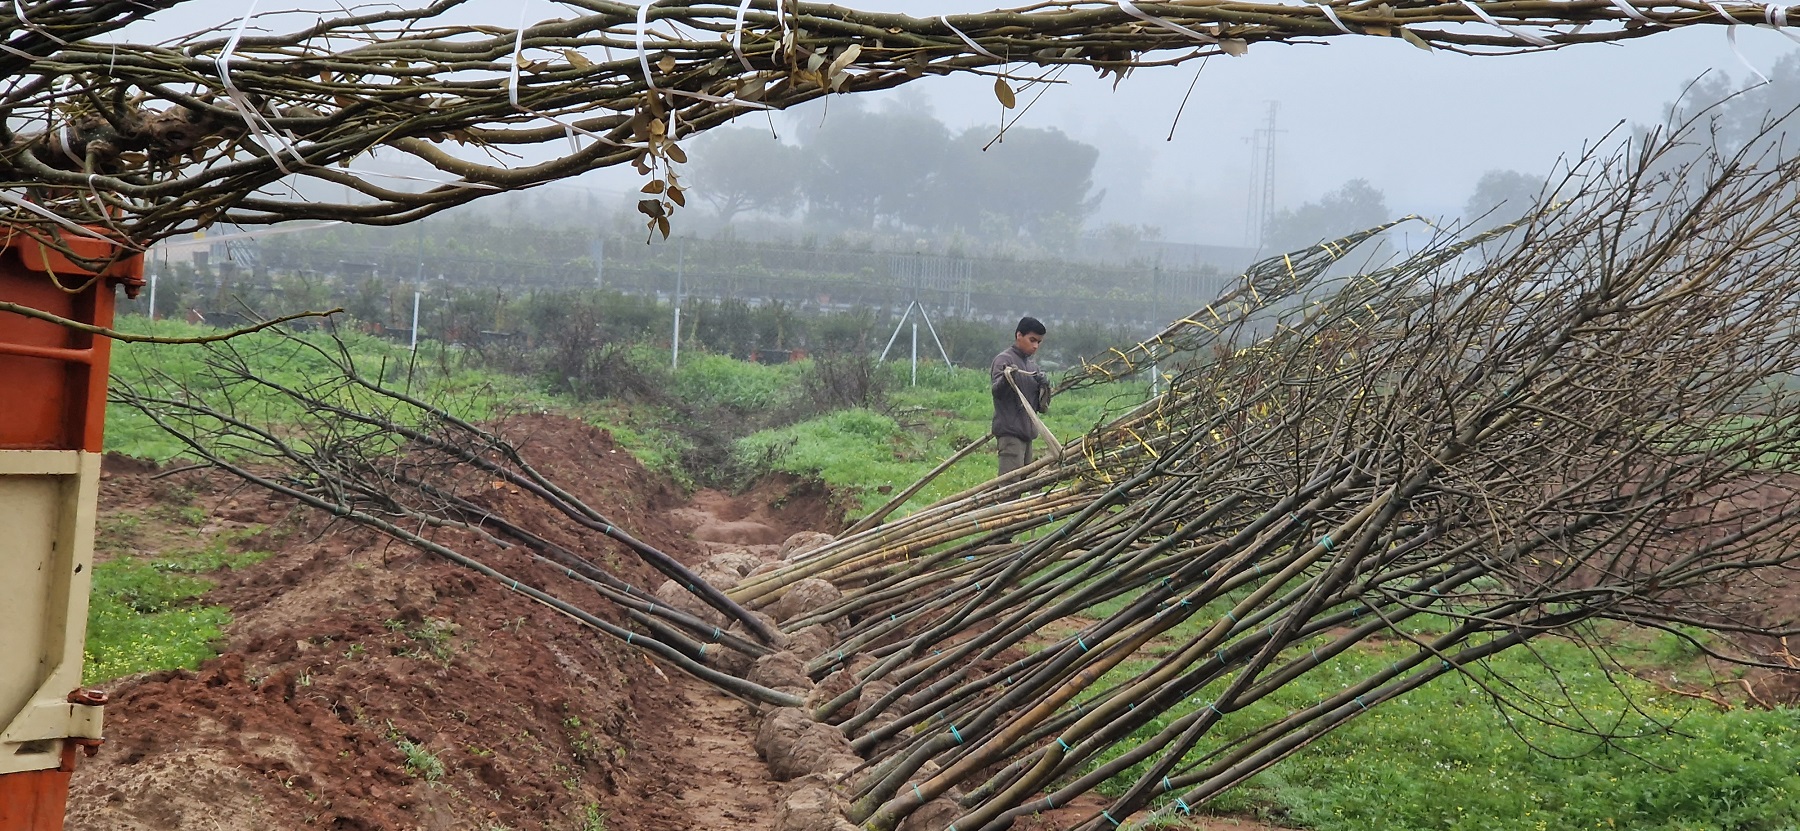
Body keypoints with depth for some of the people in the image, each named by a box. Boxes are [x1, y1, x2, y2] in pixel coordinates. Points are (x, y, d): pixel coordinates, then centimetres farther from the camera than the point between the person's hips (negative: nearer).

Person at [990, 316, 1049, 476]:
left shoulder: (1032, 363, 17)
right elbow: (995, 391, -20)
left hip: (1027, 431, 8)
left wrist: (1044, 385, -2)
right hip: (1010, 431, -8)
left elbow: (1042, 406, 18)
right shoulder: (1004, 359, -5)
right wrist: (1006, 378, -40)